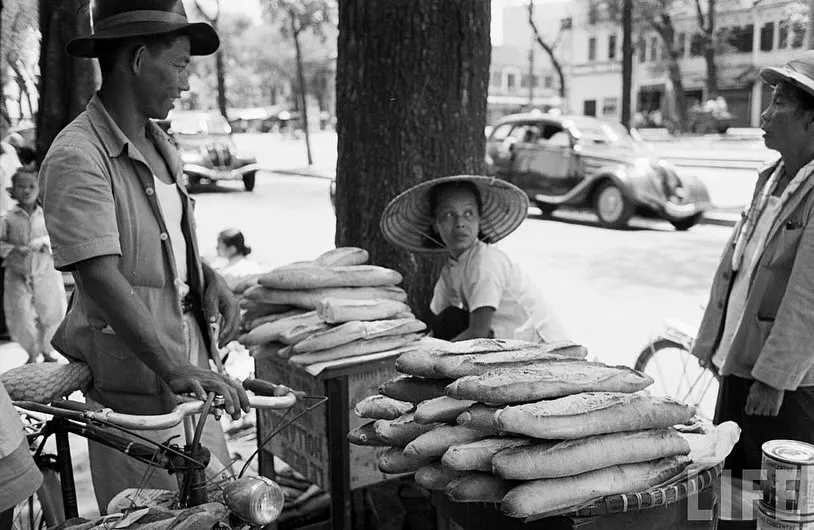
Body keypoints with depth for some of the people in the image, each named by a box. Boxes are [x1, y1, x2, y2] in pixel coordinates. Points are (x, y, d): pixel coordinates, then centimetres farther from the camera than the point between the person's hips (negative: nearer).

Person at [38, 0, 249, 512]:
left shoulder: (159, 144, 11)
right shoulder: (77, 156, -17)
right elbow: (100, 277, -27)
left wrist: (209, 278, 3)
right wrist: (173, 369, -35)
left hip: (190, 358, 8)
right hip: (134, 370, -8)